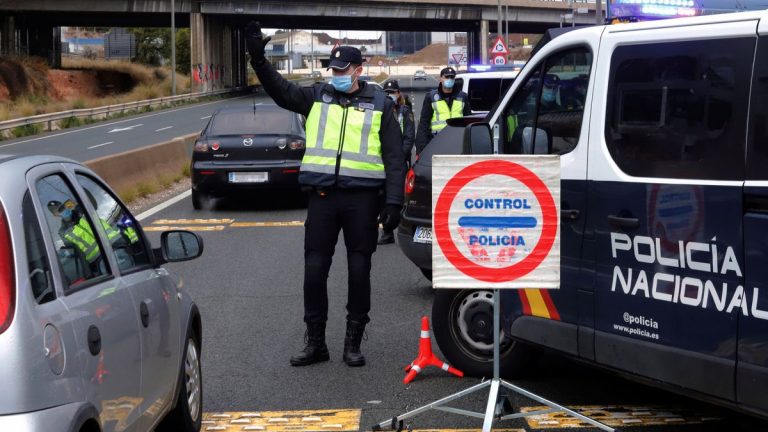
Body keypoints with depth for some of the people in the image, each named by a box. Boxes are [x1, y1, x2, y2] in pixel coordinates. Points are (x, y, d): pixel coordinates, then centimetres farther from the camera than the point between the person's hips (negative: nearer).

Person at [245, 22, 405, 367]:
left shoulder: (379, 104, 6)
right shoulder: (317, 97, 11)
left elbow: (394, 157, 4)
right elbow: (281, 91, -5)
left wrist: (393, 202, -4)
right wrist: (258, 59, -20)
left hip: (362, 197, -1)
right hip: (322, 195, 2)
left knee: (359, 271, 5)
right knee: (314, 270, 3)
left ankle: (353, 343, 15)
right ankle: (315, 342, 14)